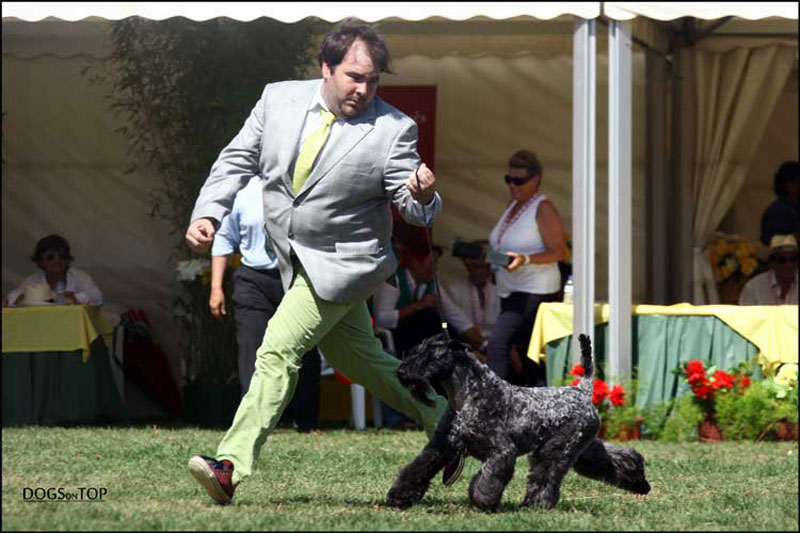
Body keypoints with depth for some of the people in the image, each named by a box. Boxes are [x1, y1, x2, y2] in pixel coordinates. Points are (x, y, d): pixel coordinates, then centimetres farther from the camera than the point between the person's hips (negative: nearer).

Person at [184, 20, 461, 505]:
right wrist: (207, 213, -8)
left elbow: (415, 210, -12)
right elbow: (238, 160, 5)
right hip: (297, 262, 6)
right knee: (365, 364, 18)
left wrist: (422, 196, -36)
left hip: (340, 265, -6)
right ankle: (442, 422, 37)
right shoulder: (279, 100, -2)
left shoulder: (393, 129, -13)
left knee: (278, 353, -18)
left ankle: (231, 468, -22)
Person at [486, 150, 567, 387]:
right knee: (526, 353, 11)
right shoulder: (514, 206, 16)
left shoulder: (543, 208, -10)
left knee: (498, 344, -19)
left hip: (533, 291, -9)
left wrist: (525, 259, -28)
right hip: (510, 292, 9)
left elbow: (559, 252, -14)